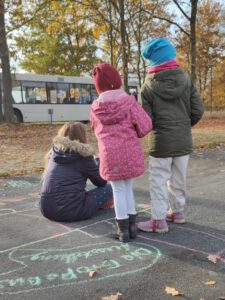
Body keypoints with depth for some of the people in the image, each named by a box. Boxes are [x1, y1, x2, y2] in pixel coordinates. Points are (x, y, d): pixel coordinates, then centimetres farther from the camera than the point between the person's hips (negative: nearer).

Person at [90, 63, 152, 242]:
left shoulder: (96, 108, -2)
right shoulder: (129, 102, -8)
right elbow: (146, 126, -8)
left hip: (110, 154, 0)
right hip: (130, 152, 0)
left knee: (118, 190, 9)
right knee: (128, 188, 14)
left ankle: (123, 230, 13)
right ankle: (132, 226, 21)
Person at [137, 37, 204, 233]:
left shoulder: (148, 86, -8)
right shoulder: (186, 81, -1)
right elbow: (198, 111, -1)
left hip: (161, 143, -4)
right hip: (184, 141, 4)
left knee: (158, 181, 4)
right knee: (178, 179, 17)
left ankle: (159, 221, 6)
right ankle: (178, 211, 30)